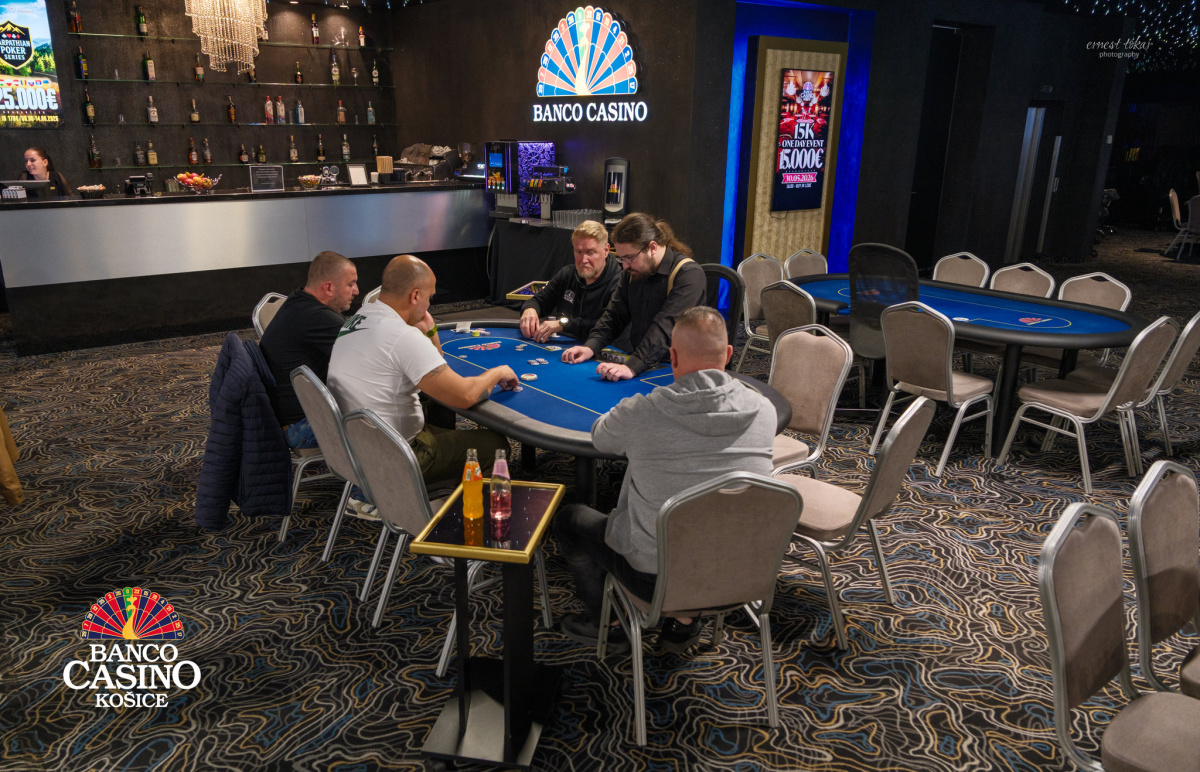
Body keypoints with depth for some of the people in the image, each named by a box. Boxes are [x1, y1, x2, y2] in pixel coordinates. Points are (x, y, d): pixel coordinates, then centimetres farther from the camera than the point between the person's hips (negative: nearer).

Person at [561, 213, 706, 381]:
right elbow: (615, 314, 12)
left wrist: (632, 367, -37)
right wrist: (591, 346, -6)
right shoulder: (632, 271, 8)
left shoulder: (689, 274, -16)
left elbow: (667, 327, -27)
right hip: (636, 360, 7)